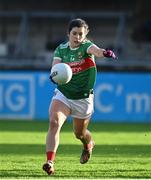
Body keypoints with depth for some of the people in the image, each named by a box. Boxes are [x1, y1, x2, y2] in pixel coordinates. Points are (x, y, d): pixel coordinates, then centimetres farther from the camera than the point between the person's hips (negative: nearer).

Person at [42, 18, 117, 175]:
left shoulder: (86, 46, -12)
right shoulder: (61, 49, -2)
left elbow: (95, 50, -35)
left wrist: (104, 53, -59)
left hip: (83, 98, -1)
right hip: (63, 94, 1)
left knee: (79, 133, 15)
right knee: (54, 123, -24)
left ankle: (88, 144, 53)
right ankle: (50, 162, -30)